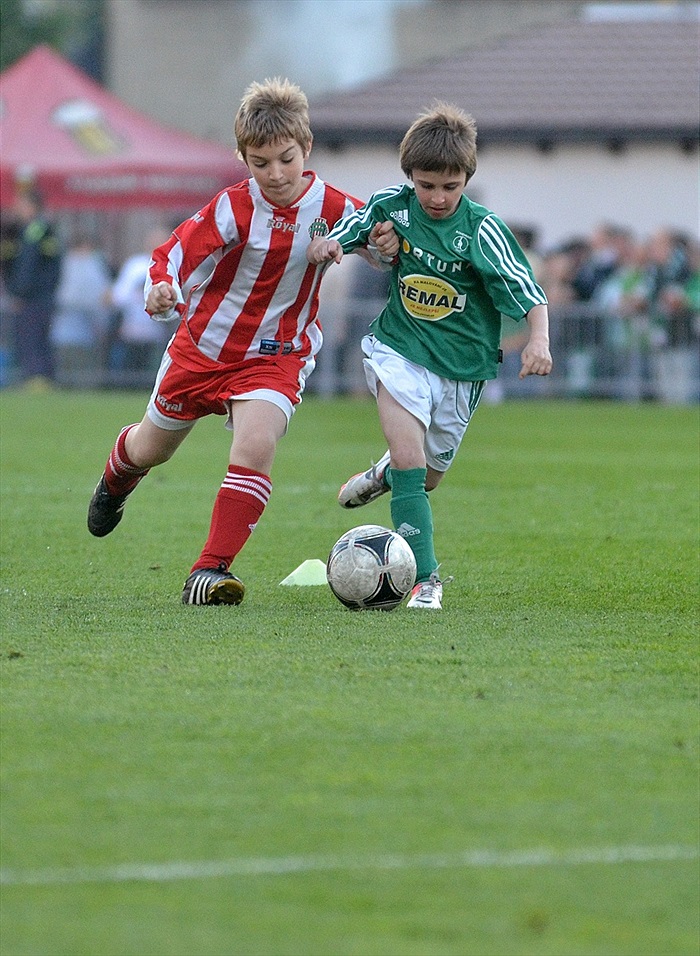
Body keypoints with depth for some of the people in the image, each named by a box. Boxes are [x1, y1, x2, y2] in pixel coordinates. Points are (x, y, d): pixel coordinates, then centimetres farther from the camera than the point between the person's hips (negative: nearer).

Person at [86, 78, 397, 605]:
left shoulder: (331, 206, -13)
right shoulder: (233, 208, -19)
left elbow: (375, 233, 4)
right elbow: (174, 255, -18)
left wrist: (387, 243, -20)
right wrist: (163, 289, -40)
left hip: (275, 357, 0)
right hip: (204, 345, 1)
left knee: (256, 447, -27)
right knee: (152, 448, 20)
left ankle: (212, 570, -22)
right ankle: (117, 479, 59)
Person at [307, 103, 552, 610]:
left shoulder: (483, 230, -14)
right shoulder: (390, 206, -7)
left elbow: (530, 294, -13)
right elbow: (335, 238, 6)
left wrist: (539, 340, -31)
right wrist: (325, 245, -17)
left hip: (461, 366, 0)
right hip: (400, 349, 0)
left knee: (428, 477, 15)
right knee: (409, 459, -20)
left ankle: (386, 473, 52)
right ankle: (426, 577, -16)